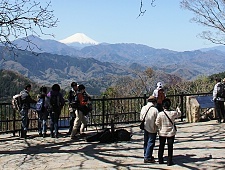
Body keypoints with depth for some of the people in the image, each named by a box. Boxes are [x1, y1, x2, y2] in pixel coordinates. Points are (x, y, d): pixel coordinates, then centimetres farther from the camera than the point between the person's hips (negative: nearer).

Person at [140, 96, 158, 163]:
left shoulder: (143, 108, -5)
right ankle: (147, 158, 5)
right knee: (151, 143, 3)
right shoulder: (155, 110, -22)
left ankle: (146, 155, 31)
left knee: (146, 142, 18)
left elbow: (141, 118, 4)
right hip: (152, 129, -6)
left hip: (145, 128, 6)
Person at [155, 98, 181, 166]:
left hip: (162, 133, 1)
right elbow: (179, 114, 10)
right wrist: (178, 109, 30)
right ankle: (169, 161, 8)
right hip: (171, 133, -1)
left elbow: (157, 123, -9)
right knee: (170, 147, 6)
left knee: (161, 147, 14)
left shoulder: (160, 114, -13)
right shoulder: (173, 113, -11)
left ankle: (160, 160, 22)